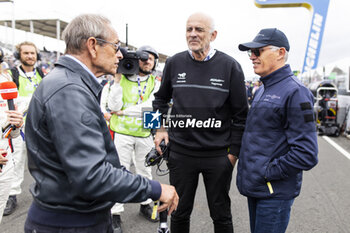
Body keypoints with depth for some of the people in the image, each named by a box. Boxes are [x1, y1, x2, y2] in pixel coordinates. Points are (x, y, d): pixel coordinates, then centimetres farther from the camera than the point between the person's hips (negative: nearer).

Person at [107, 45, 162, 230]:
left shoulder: (155, 83, 3)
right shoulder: (122, 79, -1)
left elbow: (150, 106, -12)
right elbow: (113, 106, -12)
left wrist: (124, 111, -13)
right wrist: (117, 80, -16)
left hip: (145, 134, 2)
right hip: (122, 133, -2)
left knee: (145, 171, 15)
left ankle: (146, 205, 34)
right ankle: (115, 212, 12)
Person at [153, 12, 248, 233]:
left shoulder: (230, 66, -5)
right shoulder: (174, 63, 2)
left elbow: (241, 115, -2)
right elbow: (161, 99, 17)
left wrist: (233, 153, -3)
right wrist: (161, 128, 5)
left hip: (218, 156, -1)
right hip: (180, 153, 2)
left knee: (221, 215, 15)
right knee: (179, 214, 16)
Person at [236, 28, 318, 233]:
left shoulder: (295, 92, -16)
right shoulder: (262, 90, 13)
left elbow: (307, 154, -21)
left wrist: (268, 172, -16)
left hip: (275, 191, -8)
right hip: (255, 186, 8)